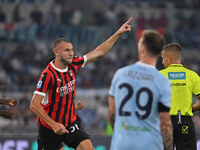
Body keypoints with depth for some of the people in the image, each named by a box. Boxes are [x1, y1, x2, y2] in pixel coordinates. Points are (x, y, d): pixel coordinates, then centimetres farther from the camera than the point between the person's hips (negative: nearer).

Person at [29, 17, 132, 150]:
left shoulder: (73, 65, -3)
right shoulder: (48, 75, -22)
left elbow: (99, 52, 7)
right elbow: (34, 105, -24)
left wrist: (118, 33, 3)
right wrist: (53, 124, -28)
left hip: (71, 123, 5)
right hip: (49, 127, -5)